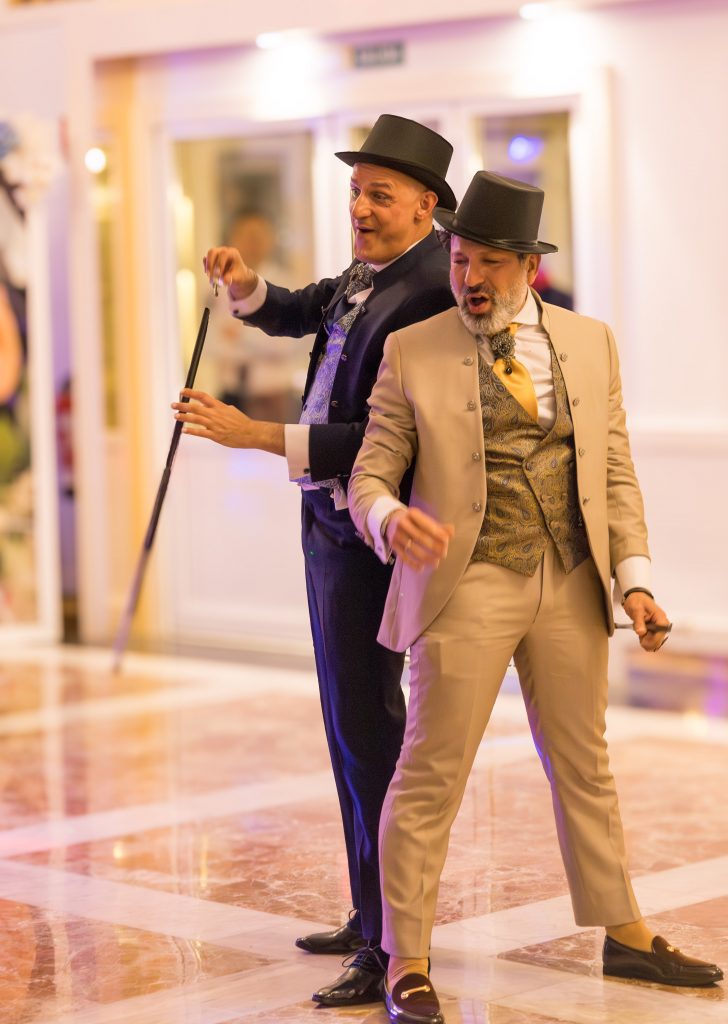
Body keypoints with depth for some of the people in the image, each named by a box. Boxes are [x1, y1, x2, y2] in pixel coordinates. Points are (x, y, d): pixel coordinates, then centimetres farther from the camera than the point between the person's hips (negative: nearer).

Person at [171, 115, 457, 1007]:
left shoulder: (429, 297, -21)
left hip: (369, 532, -10)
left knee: (365, 731, -9)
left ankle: (391, 949, -4)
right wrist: (244, 286, 3)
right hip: (328, 522, 10)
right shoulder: (369, 272, 8)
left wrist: (256, 435, -28)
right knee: (354, 725, 16)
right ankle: (372, 913, 27)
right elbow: (295, 314, 25)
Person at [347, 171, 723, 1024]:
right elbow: (369, 477, -4)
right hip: (467, 586, -4)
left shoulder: (589, 343, 8)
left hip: (571, 585, 4)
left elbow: (614, 473, 8)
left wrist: (635, 579, -2)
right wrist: (391, 520, -27)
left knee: (584, 766, 15)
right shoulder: (412, 353, -2)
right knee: (431, 772, -4)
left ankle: (619, 933, 28)